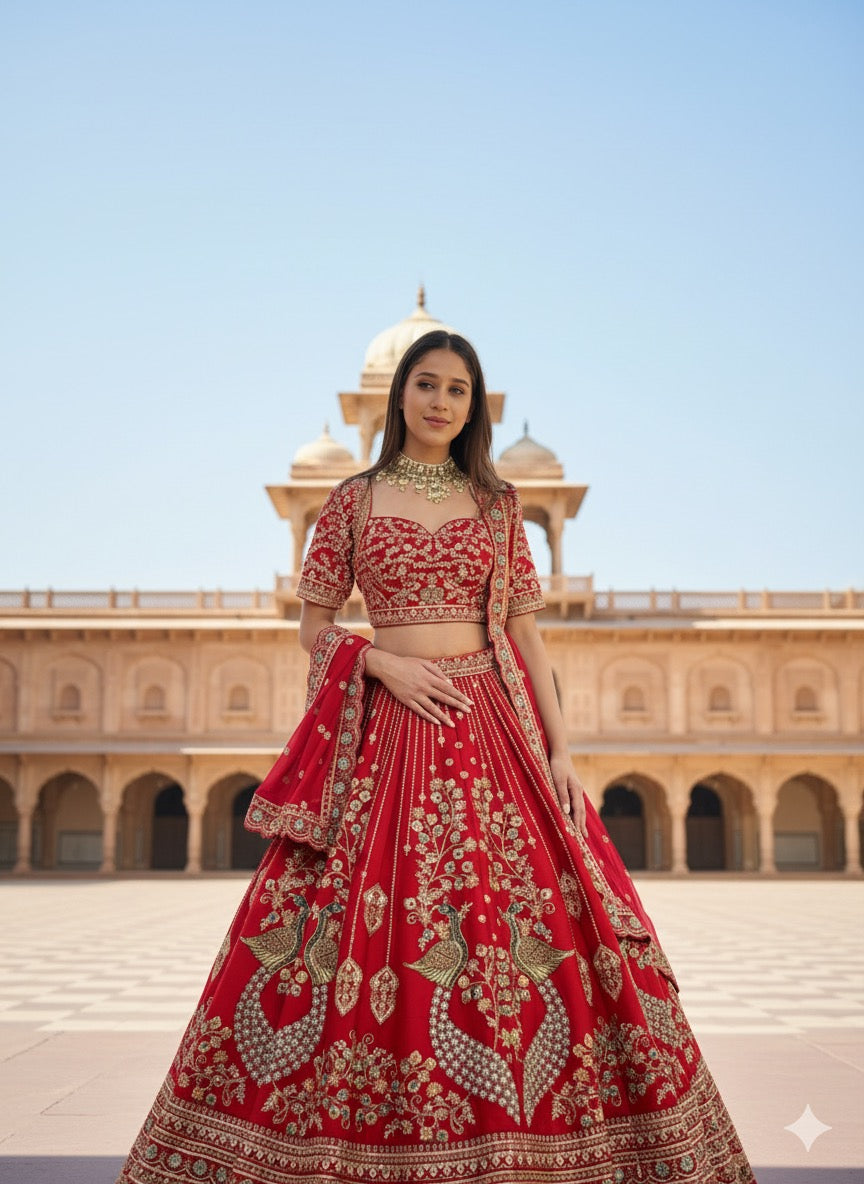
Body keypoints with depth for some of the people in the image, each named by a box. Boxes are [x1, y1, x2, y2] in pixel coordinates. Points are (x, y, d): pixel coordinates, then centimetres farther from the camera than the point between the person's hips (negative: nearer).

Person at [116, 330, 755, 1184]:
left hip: (492, 727, 2)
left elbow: (524, 632, 8)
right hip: (385, 729, -1)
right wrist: (385, 663, -11)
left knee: (524, 930, -2)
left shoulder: (497, 504, 11)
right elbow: (313, 626, 7)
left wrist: (560, 748, 0)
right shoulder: (353, 501, 7)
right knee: (367, 930, -3)